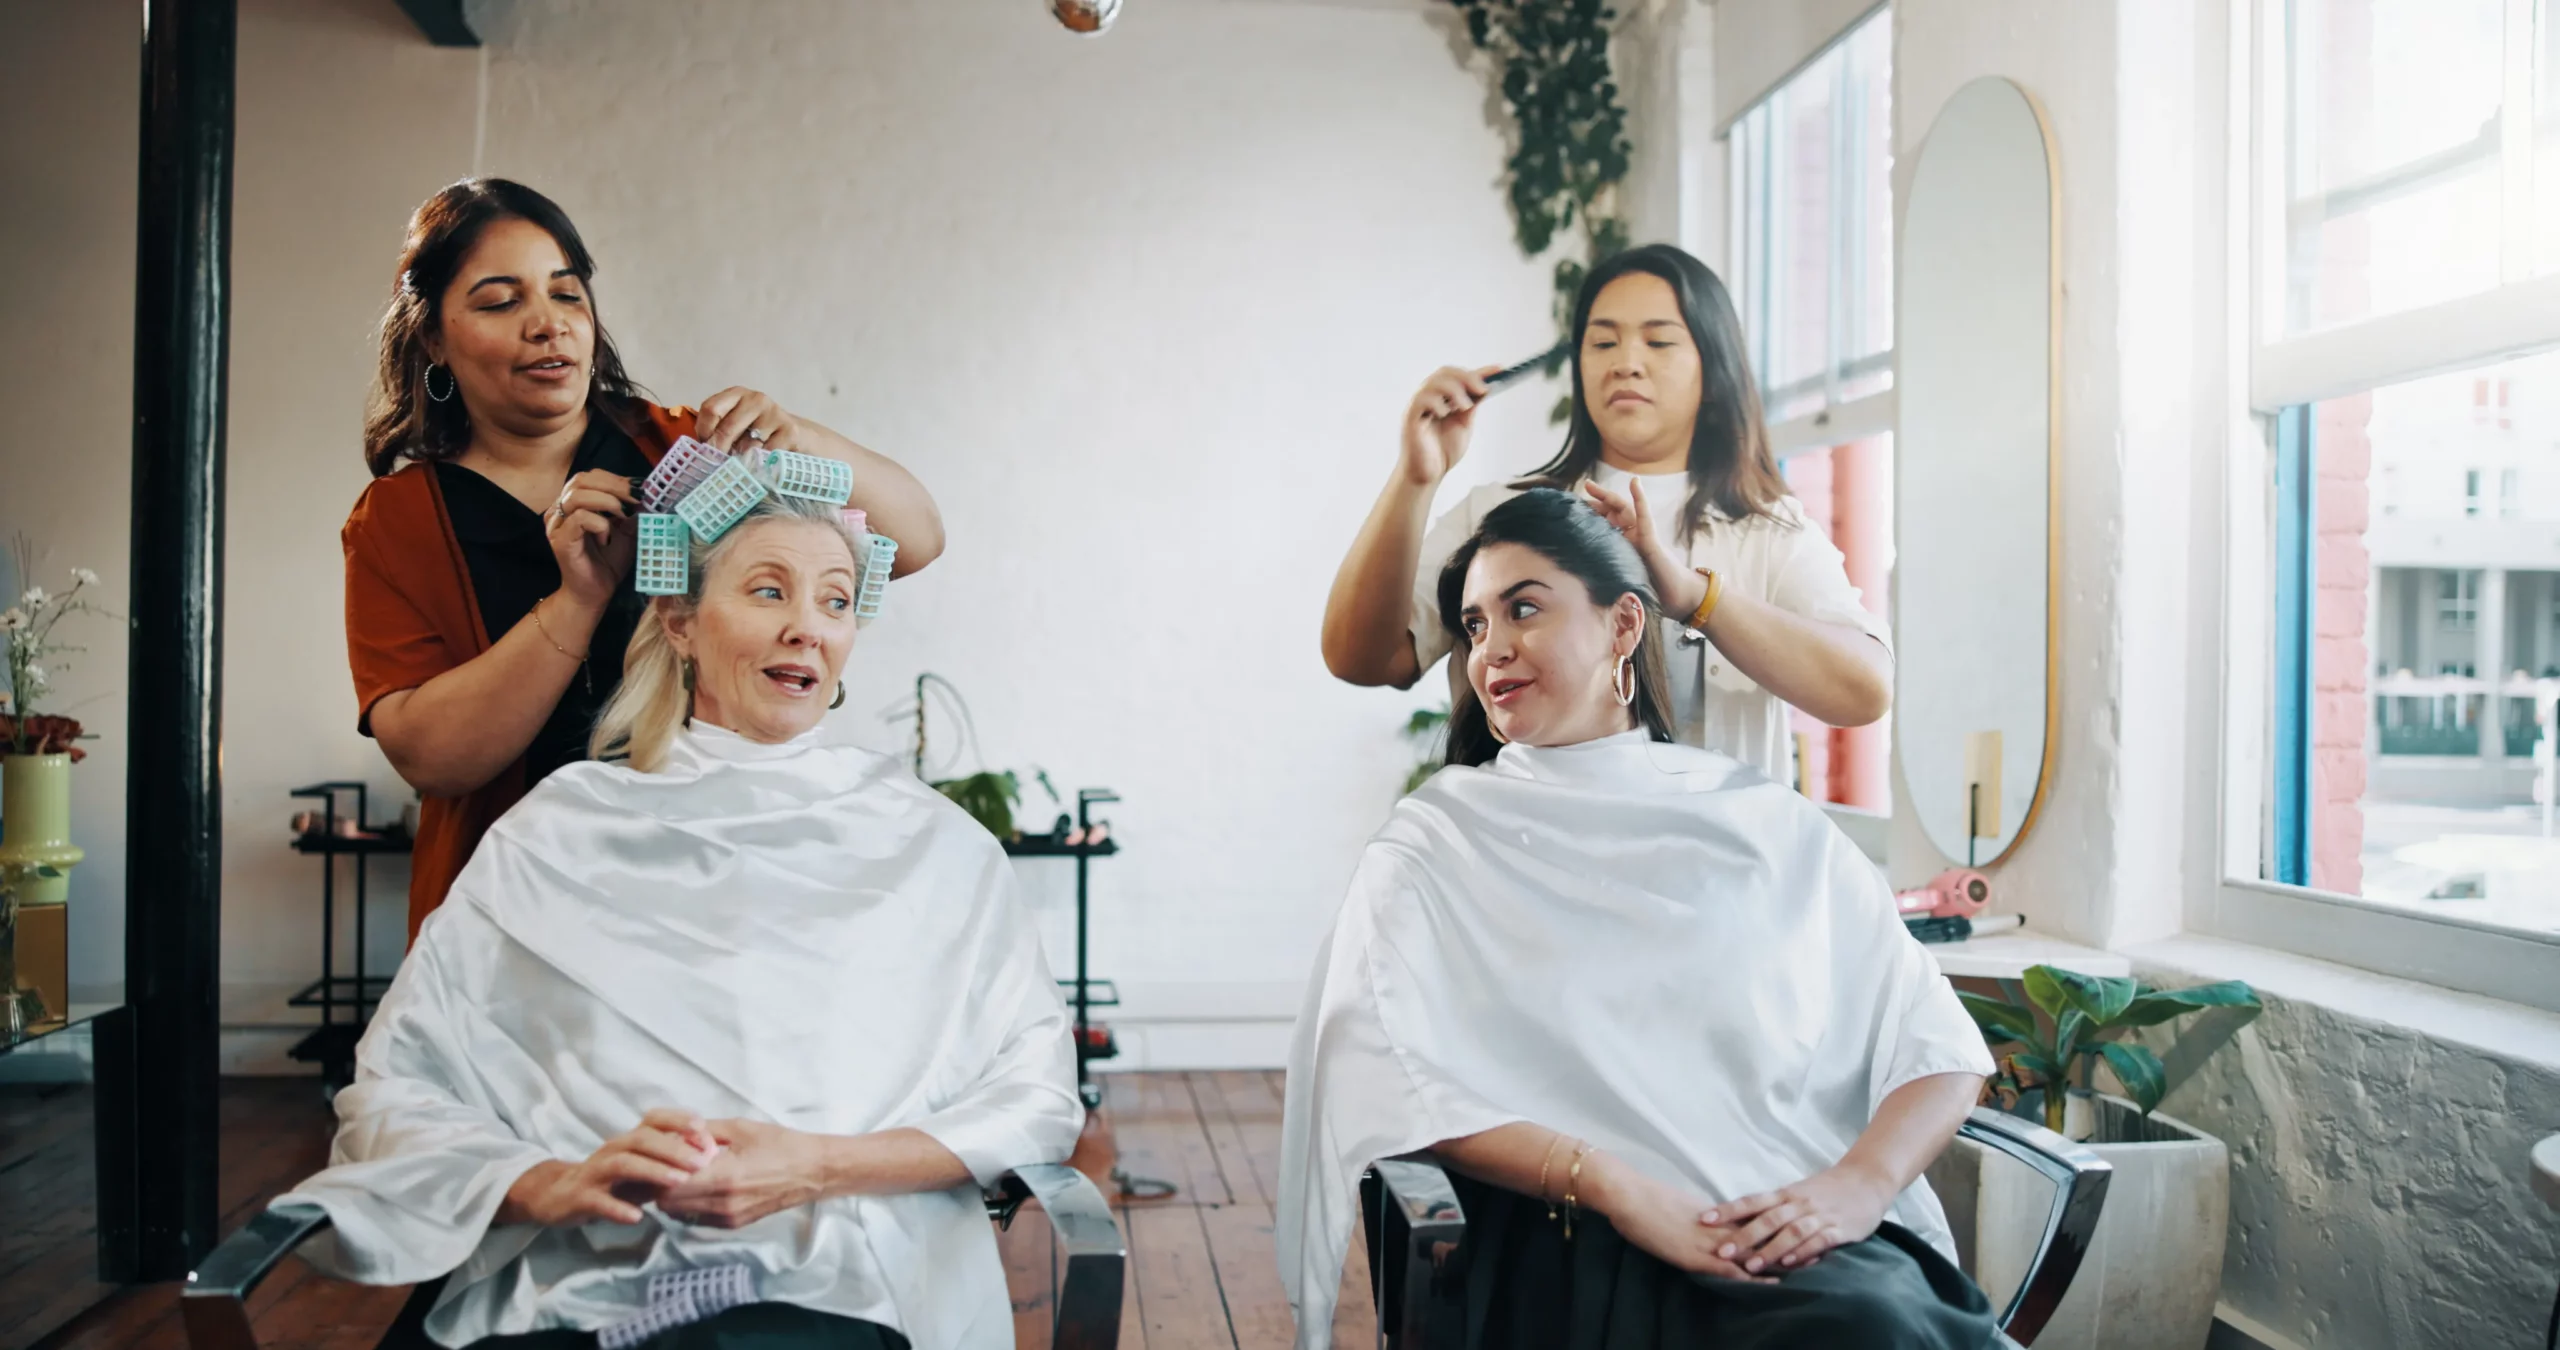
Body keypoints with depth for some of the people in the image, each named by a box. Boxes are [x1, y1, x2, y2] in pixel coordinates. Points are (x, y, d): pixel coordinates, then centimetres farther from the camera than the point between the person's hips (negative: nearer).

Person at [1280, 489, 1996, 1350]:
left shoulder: (1771, 826, 15)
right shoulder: (1436, 842, 10)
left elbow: (1942, 1049, 12)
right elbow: (1388, 1074, -5)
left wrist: (1860, 1184, -9)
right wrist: (1610, 1185, -16)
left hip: (1804, 1237, 3)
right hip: (1580, 1249, -3)